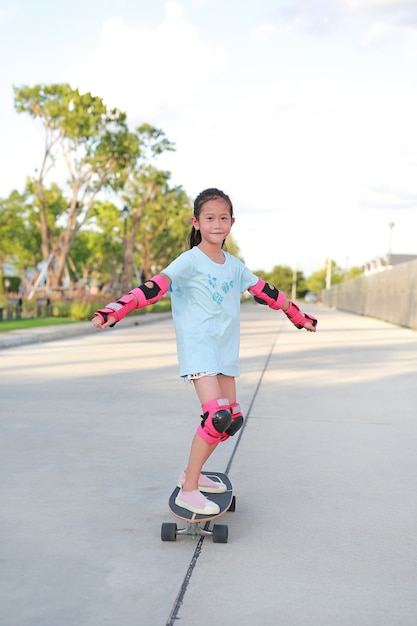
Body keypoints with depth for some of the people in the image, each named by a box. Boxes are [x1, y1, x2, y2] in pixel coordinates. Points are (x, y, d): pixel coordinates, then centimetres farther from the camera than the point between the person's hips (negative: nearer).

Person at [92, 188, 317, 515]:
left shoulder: (235, 265, 11)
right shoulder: (190, 261, -9)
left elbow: (265, 292, 21)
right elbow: (155, 286, -21)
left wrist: (299, 316, 29)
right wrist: (116, 309, -35)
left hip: (226, 350, 8)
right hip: (198, 348, -7)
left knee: (232, 419, 9)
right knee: (218, 415, -20)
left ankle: (192, 473, 26)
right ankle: (188, 490, -8)